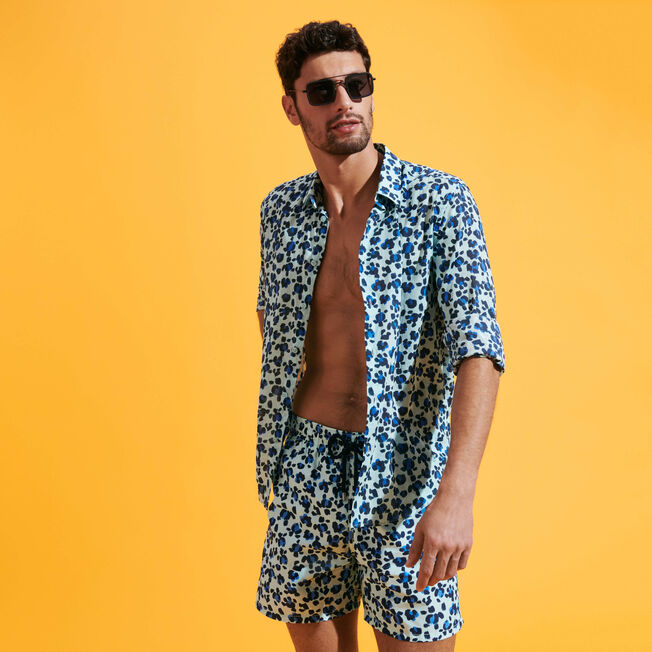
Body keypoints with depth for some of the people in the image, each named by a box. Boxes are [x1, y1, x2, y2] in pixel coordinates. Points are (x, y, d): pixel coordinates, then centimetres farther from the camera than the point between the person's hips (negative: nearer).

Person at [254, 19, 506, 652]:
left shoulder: (439, 200, -10)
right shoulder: (281, 209, 4)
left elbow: (477, 347, -17)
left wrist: (456, 495, -27)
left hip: (402, 474, -3)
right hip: (305, 472, 4)